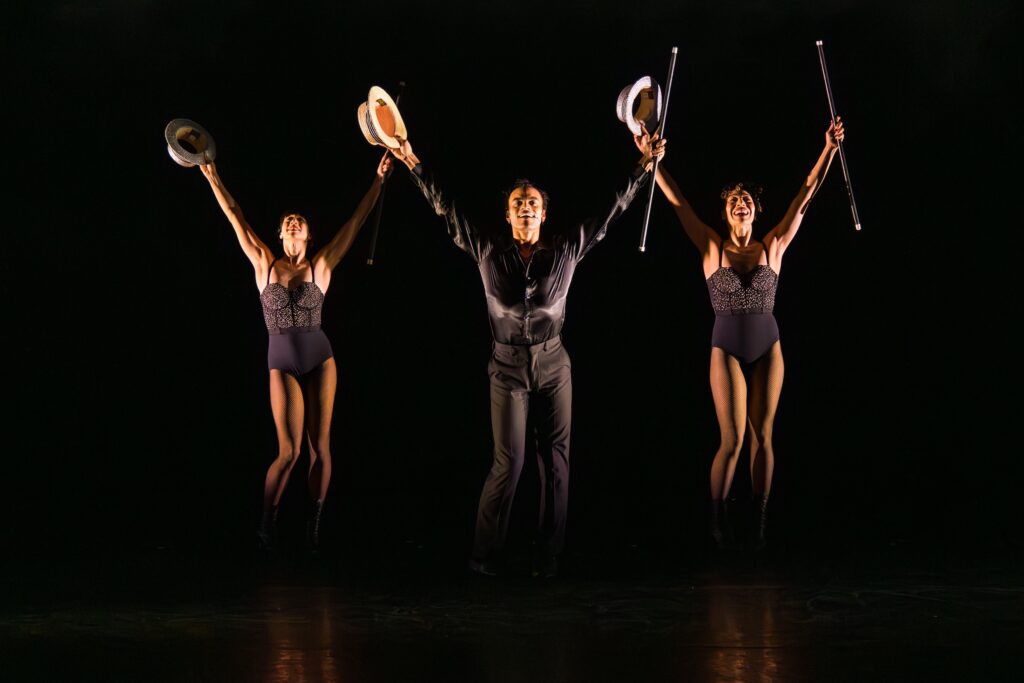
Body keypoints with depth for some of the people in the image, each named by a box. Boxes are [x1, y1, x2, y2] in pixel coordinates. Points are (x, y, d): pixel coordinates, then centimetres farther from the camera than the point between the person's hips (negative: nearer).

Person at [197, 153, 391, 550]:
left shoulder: (320, 266, 3)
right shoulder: (265, 264, 4)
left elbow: (356, 220, 4)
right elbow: (235, 218, 4)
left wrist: (379, 178, 2)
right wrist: (213, 179, 2)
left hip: (320, 361, 1)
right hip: (282, 365, -1)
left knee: (320, 446, 1)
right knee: (289, 451, -5)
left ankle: (315, 526, 9)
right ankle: (265, 527, 8)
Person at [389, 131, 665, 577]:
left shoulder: (566, 251, -1)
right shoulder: (488, 251, -1)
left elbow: (611, 212, 2)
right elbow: (446, 210, 3)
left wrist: (645, 165, -1)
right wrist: (413, 165, 3)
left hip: (554, 367, 1)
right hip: (508, 368, -1)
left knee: (555, 461, 1)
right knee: (509, 462, -7)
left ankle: (548, 558, 8)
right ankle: (485, 557, 3)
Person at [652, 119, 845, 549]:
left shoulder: (773, 247, 2)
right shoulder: (712, 248, -2)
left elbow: (805, 195, -1)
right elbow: (677, 201, -6)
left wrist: (829, 149, -8)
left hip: (767, 350, 2)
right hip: (727, 350, -2)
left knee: (762, 436, 4)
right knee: (732, 439, -7)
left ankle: (760, 522, 11)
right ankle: (717, 517, 11)